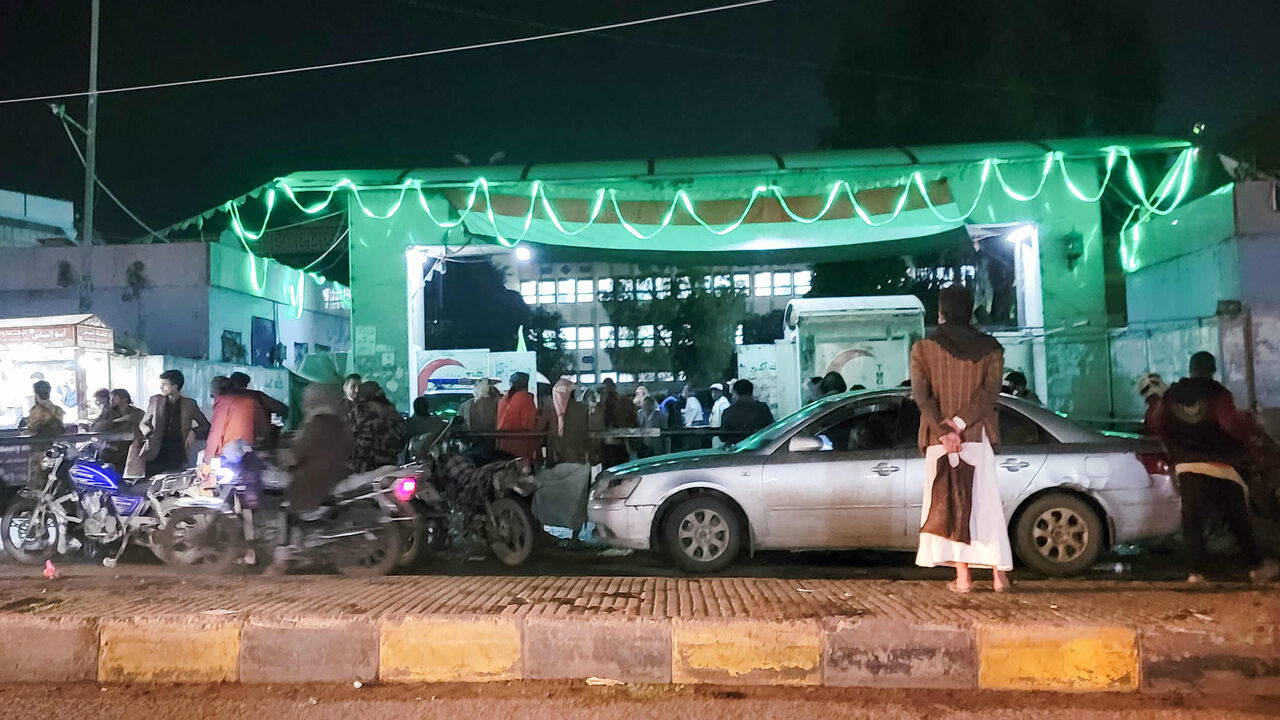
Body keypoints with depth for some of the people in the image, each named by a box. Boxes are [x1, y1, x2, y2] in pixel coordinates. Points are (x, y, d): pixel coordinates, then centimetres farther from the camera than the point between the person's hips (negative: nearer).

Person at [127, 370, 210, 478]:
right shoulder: (155, 400, 10)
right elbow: (143, 423, 21)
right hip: (156, 452, 1)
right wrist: (149, 432, -2)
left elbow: (206, 425, 16)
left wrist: (194, 432, -5)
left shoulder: (189, 404, 7)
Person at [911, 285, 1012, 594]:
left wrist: (944, 432, -14)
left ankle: (962, 578, 3)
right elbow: (989, 393, -8)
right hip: (978, 437, 1)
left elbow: (921, 394, -10)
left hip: (939, 439, -1)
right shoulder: (990, 347, 4)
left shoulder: (923, 347, 1)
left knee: (951, 503, 4)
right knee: (986, 504, 7)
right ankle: (999, 575, 7)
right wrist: (959, 424, -12)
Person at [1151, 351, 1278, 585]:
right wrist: (1250, 428, 2)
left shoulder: (1171, 395, 6)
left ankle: (1198, 571, -1)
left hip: (1186, 467, 2)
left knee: (1192, 521, 6)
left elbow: (1159, 425, 13)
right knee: (1238, 519, 11)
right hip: (1220, 467, -2)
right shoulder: (1217, 393, -8)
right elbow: (1232, 424, -18)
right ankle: (1258, 566, 19)